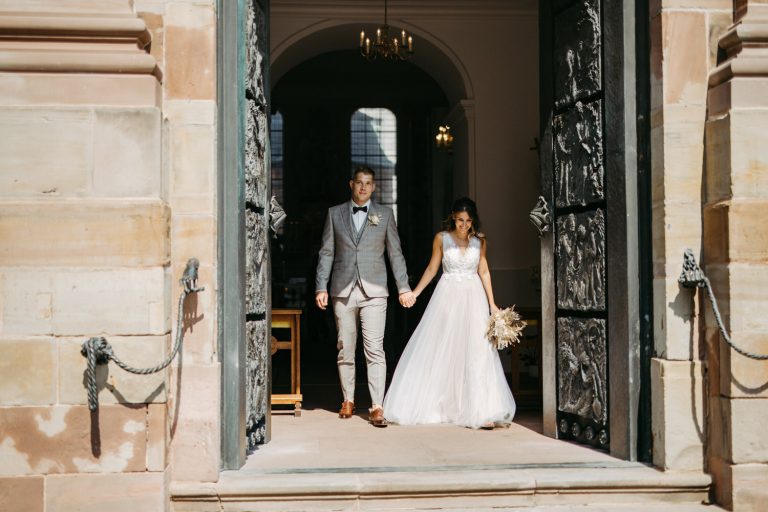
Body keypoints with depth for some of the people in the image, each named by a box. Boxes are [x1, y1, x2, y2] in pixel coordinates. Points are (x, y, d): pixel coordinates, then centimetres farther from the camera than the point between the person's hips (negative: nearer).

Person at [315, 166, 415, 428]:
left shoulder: (384, 214, 8)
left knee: (375, 349, -8)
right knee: (345, 349, 7)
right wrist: (321, 288, 1)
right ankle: (348, 400, 21)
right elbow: (326, 252, 8)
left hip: (374, 291, -1)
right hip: (343, 290, 1)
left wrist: (404, 288, 6)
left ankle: (377, 406, -8)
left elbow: (395, 253, 10)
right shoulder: (335, 213, 9)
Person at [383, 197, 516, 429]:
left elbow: (484, 272, 6)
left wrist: (491, 303, 3)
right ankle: (433, 406, 17)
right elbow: (432, 268, 5)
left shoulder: (480, 241, 2)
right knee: (439, 351, 4)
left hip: (473, 297, 1)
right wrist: (414, 293, 2)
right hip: (447, 296, 0)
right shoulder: (441, 238, -1)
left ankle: (480, 411, -1)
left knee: (476, 353, -3)